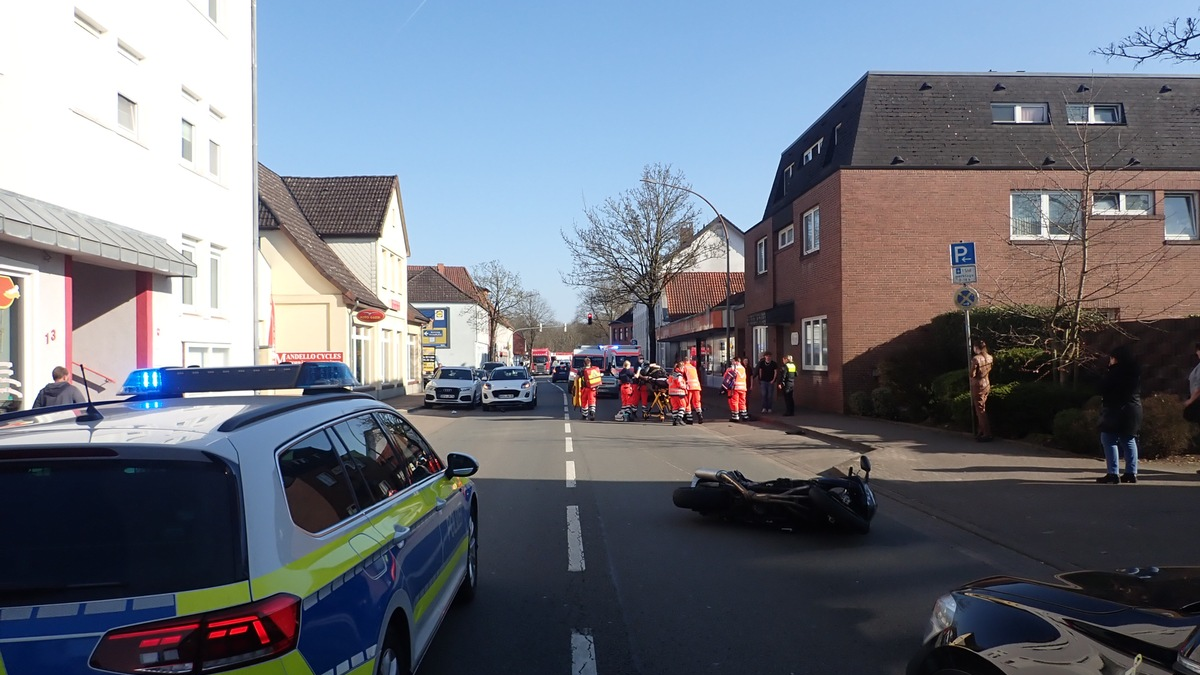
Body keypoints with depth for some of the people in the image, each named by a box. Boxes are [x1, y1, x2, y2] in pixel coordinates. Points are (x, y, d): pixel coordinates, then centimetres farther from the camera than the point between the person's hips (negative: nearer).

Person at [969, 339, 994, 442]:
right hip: (986, 384, 8)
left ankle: (987, 434, 1)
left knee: (980, 411, -1)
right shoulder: (989, 357, 2)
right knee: (982, 409, 17)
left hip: (978, 386, -8)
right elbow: (989, 370, 14)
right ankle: (981, 431, 23)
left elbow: (972, 375, -19)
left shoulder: (976, 359, -21)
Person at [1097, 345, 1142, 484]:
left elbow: (1103, 388, -12)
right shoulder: (1136, 370, 12)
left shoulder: (1116, 370, -12)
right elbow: (1138, 391, 19)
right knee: (1129, 441, 13)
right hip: (1134, 409, 8)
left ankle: (1112, 473, -10)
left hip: (1115, 410, -8)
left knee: (1109, 440, -5)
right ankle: (1131, 473, 13)